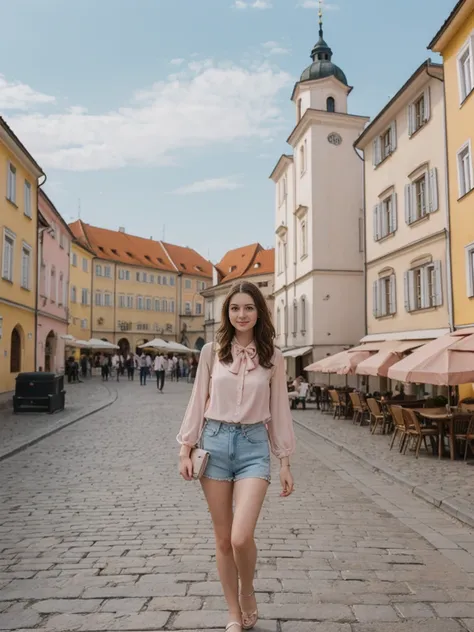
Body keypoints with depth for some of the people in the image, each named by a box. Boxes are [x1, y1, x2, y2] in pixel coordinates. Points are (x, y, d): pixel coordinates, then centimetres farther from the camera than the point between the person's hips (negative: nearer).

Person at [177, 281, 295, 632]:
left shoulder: (273, 357, 1)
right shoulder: (212, 351, 1)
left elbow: (279, 410, 4)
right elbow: (198, 401, 5)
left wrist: (285, 463, 5)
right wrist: (186, 450, 1)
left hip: (254, 446, -1)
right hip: (215, 443, 1)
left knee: (241, 537, -14)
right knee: (223, 539, 10)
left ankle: (248, 592, 20)